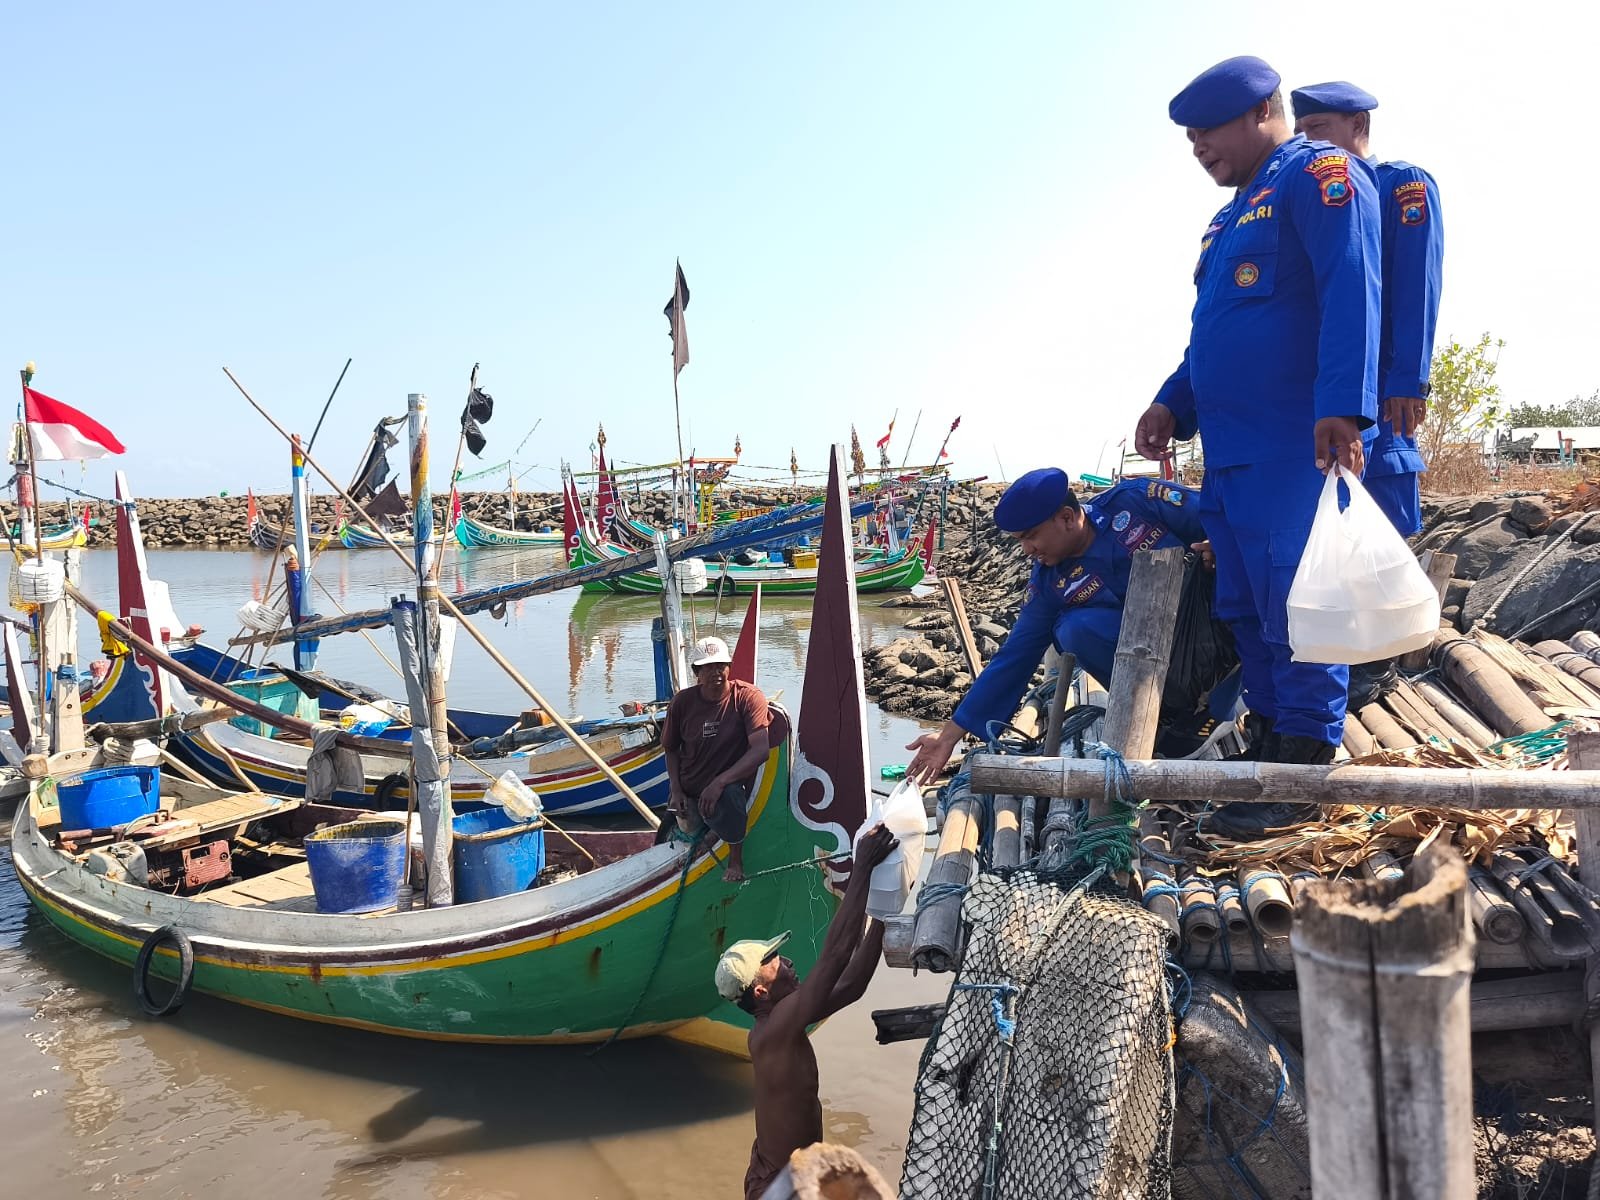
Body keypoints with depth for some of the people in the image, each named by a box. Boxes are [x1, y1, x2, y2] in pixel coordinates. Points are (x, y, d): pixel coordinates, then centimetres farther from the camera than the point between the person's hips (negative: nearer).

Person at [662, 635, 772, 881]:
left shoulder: (748, 697, -18)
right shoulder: (683, 702, -7)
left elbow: (760, 750, -27)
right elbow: (671, 749, 7)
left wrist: (720, 782, -33)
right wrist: (676, 791, -5)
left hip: (731, 786, -4)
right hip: (689, 791, 5)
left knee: (726, 798, -36)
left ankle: (736, 858, -10)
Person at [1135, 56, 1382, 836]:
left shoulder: (1319, 175, -4)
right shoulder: (1234, 214, 24)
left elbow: (1350, 294, -18)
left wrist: (1343, 407, -28)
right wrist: (1172, 405, 16)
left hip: (1297, 448, -9)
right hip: (1230, 450, 9)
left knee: (1295, 608, -7)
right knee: (1245, 609, 11)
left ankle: (1303, 777, 0)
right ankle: (1271, 747, 22)